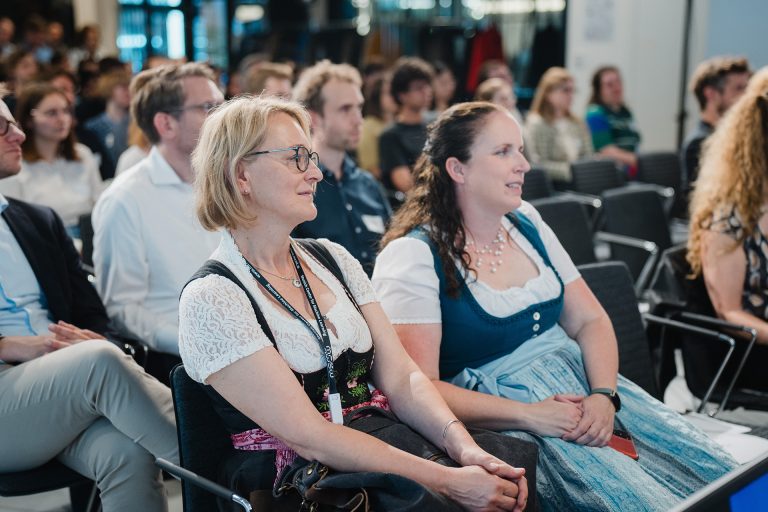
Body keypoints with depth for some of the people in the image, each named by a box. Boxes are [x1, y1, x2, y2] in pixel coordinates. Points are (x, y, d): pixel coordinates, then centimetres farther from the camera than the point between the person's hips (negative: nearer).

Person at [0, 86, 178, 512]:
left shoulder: (40, 222, 20)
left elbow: (93, 315, 18)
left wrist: (94, 341, -4)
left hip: (67, 383, 4)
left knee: (127, 452, -30)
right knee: (99, 361, -33)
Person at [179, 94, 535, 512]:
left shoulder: (334, 259, 11)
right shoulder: (210, 300, -10)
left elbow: (401, 378, 4)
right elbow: (310, 438, -16)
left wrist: (463, 446, -14)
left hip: (383, 449, 6)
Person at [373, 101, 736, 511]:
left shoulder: (525, 223, 9)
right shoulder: (411, 257, -12)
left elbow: (590, 321, 10)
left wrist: (604, 396, -8)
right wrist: (529, 416, -21)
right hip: (495, 413, -6)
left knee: (717, 475, -6)